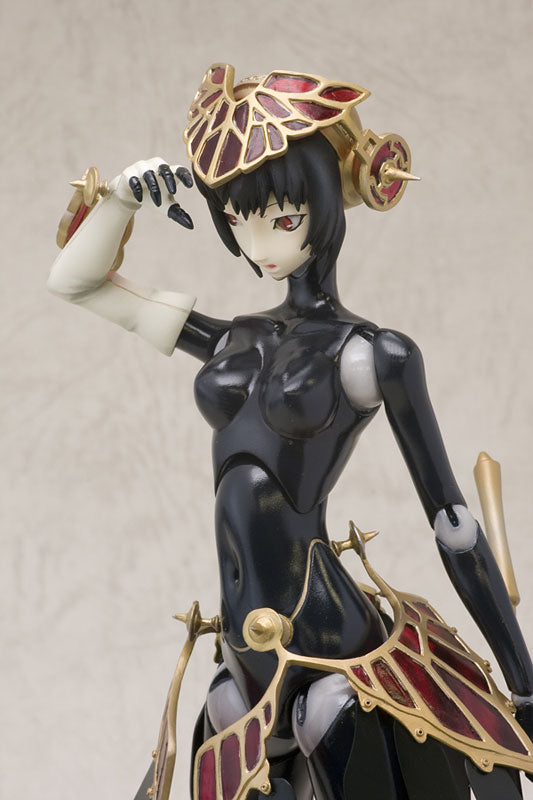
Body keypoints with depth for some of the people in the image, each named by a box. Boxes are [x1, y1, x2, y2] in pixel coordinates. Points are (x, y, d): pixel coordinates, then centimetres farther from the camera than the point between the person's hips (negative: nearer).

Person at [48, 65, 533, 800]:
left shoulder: (374, 354, -6)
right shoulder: (236, 344, 10)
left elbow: (451, 520, -6)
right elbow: (74, 283, 17)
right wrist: (123, 194, 1)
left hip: (323, 651, -6)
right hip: (247, 659, 6)